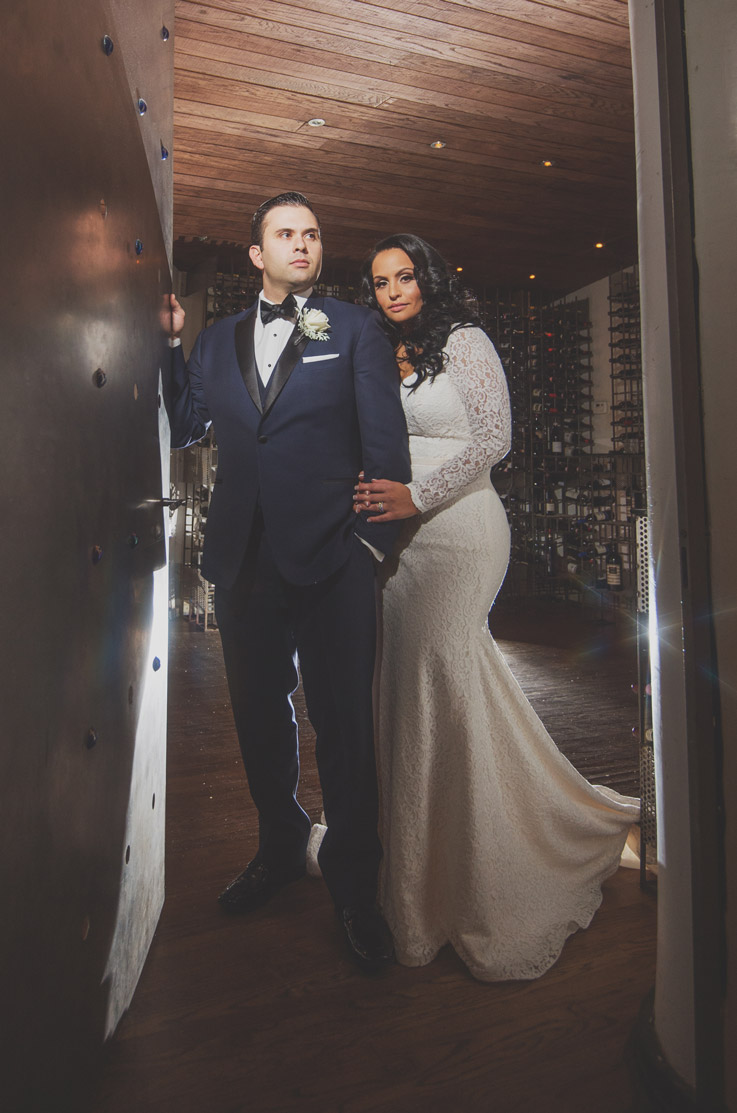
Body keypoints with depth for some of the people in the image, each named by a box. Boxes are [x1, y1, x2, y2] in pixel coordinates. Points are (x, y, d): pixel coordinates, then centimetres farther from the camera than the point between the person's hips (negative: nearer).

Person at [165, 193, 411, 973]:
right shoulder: (218, 341, 15)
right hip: (243, 559, 4)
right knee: (258, 715, 15)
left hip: (331, 558, -4)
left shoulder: (355, 329, 6)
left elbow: (386, 442, -1)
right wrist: (168, 345, 7)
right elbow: (181, 430, 13)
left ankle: (353, 885, 22)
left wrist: (373, 540, -9)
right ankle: (279, 850, 38)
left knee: (344, 722, 3)